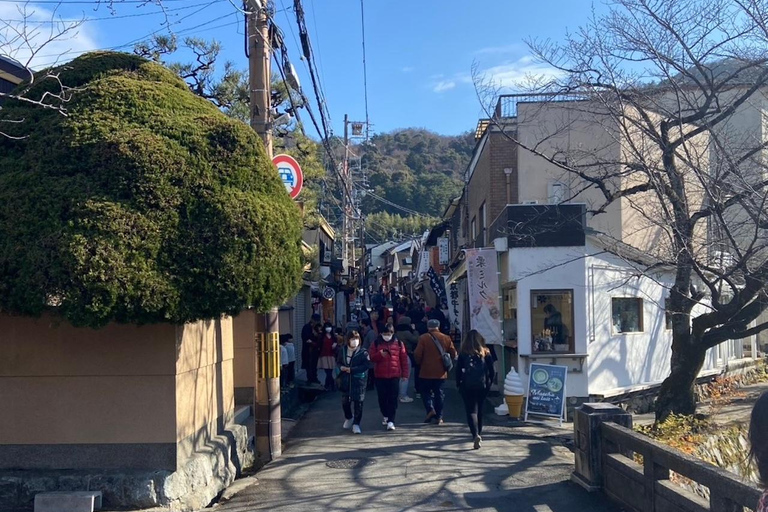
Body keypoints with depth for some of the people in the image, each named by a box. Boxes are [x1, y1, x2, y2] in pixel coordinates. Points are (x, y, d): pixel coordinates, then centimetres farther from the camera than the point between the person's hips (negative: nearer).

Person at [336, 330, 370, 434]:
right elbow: (338, 361, 14)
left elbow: (366, 365, -16)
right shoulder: (342, 350, 3)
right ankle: (348, 418, 39)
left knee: (358, 403, -1)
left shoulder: (363, 352, -11)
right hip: (345, 380, 4)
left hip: (358, 380, -4)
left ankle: (356, 424, 8)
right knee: (345, 401, 12)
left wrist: (351, 369, -19)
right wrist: (341, 367, -10)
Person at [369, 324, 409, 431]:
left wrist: (405, 374, 2)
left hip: (394, 375, -2)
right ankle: (386, 416, 32)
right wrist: (380, 354, -18)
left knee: (393, 399, -6)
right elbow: (372, 358, 1)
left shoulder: (399, 343, 3)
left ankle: (391, 421, -6)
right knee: (382, 398, 10)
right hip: (380, 375, 2)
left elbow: (404, 359, 5)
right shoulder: (376, 343, 4)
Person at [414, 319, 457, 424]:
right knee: (439, 393, 11)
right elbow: (453, 354, 3)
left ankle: (430, 409, -10)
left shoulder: (423, 338, -9)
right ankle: (439, 416, 11)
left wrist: (420, 363, 8)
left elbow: (417, 354, -12)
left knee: (426, 391, 12)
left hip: (426, 372, -3)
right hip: (441, 372, 3)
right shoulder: (446, 338, 1)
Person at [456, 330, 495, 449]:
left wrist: (458, 384, 8)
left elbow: (458, 370, -2)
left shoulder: (463, 353, -3)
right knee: (480, 410, 18)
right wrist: (489, 383, 14)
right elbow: (491, 370, 3)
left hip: (467, 386, -3)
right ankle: (478, 434, 29)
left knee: (471, 411, -3)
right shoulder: (485, 353, 2)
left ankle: (476, 435, -23)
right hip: (482, 386, 3)